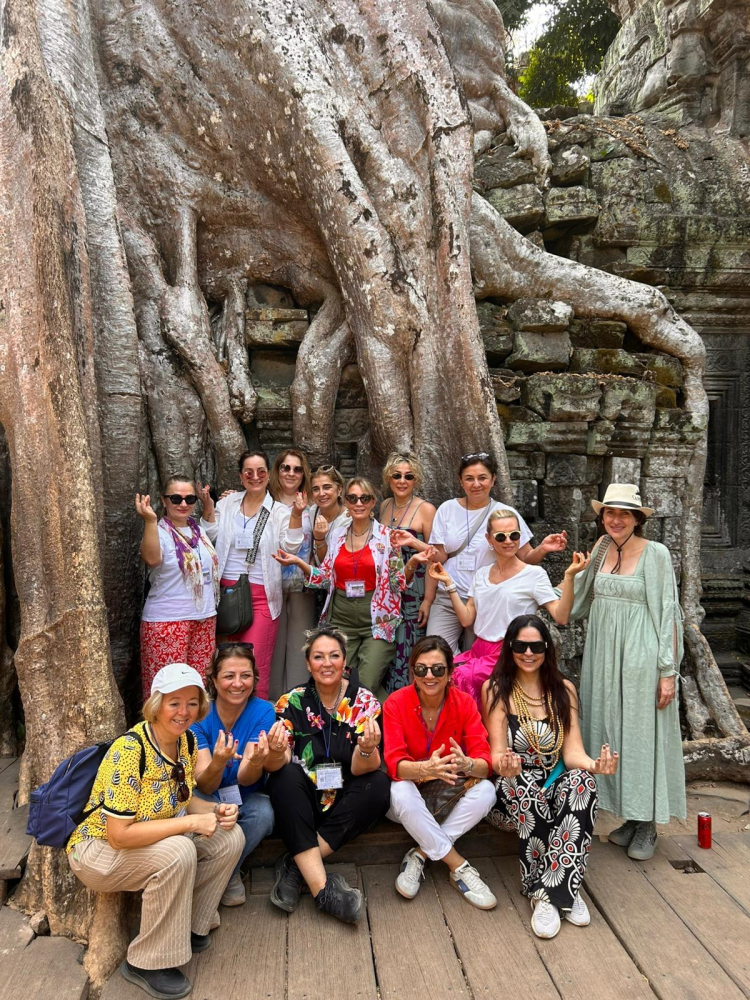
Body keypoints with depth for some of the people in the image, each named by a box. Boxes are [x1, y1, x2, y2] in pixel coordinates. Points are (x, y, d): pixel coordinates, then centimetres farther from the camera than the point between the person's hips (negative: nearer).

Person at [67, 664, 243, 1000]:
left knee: (230, 837, -9)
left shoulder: (187, 741, -6)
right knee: (178, 853, -33)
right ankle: (146, 963, -12)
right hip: (99, 849, -7)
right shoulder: (129, 751, -30)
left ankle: (188, 925, 9)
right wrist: (191, 823, -31)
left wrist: (215, 810, -12)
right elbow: (119, 835, -31)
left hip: (153, 841, 7)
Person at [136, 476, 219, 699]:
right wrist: (150, 520, -40)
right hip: (167, 622, -7)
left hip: (205, 618, 7)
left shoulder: (198, 529, 11)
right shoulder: (159, 531, -10)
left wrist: (209, 507, 25)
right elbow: (152, 559, -31)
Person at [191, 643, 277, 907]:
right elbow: (205, 786, -23)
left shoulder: (263, 712, -16)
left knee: (264, 813, -32)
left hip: (246, 797, 1)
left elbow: (245, 779, -24)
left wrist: (256, 762, -48)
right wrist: (218, 762, -47)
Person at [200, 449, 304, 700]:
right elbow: (212, 535, 7)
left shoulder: (279, 511, 3)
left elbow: (290, 546, -8)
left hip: (261, 595, -3)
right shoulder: (228, 503, 9)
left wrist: (296, 515, -19)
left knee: (254, 664, -4)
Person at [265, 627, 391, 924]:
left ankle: (295, 865, -21)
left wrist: (367, 750, -39)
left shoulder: (365, 702, -7)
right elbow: (277, 766, -15)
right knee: (286, 775, -28)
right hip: (301, 804, 0)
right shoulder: (292, 702, -6)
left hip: (346, 805, 1)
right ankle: (321, 888, -32)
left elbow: (361, 770, -16)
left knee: (379, 784, -26)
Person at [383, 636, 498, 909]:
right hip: (410, 800, -2)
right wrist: (426, 768, -46)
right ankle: (459, 867, -20)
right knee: (401, 791, -35)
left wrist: (466, 764, -42)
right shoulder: (396, 703, -16)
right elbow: (394, 764, -25)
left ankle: (419, 855, -17)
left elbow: (485, 762, -18)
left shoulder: (464, 703, -10)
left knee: (486, 790, -26)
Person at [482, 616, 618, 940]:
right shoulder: (495, 689, -1)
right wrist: (504, 765, -34)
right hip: (512, 792, -2)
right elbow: (496, 752, -9)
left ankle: (553, 890, -26)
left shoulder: (563, 690, 7)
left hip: (555, 786, 2)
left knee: (582, 780, -31)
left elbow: (572, 752, -2)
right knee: (527, 785, -36)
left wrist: (594, 765, -26)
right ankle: (557, 892, -22)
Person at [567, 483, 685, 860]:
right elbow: (578, 600, 14)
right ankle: (630, 818, 25)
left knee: (642, 734, 2)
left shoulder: (656, 554, -8)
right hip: (604, 656, 5)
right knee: (612, 733, 10)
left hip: (640, 657, -5)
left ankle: (647, 827, 17)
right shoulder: (602, 548, 7)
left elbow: (668, 614, -9)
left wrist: (668, 670, -11)